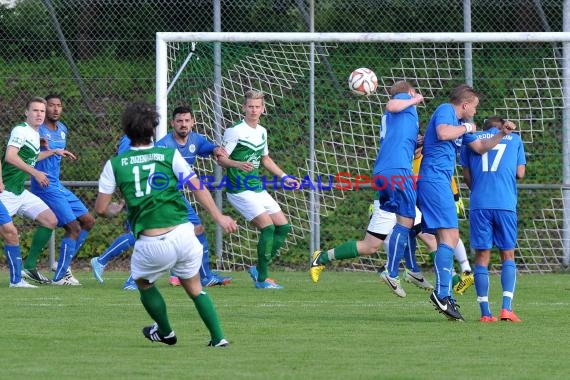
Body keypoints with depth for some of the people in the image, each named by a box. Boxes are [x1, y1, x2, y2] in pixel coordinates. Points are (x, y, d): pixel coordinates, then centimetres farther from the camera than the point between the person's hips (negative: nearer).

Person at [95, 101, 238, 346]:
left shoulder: (115, 165, 5)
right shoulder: (170, 155, 3)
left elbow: (101, 208, 7)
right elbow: (198, 188, -1)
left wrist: (114, 210, 30)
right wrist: (219, 218, 7)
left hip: (151, 243, -1)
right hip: (182, 233, 1)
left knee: (143, 282, 29)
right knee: (194, 287, 21)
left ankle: (165, 333, 41)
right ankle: (218, 338, 14)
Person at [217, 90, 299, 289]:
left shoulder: (261, 131, 12)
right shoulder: (235, 131, -12)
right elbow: (221, 159, -13)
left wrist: (284, 177, 24)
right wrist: (238, 164, -32)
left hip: (257, 189, 8)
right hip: (240, 191, -8)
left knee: (283, 226, 5)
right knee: (267, 226, -18)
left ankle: (259, 269, 15)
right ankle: (262, 279, -9)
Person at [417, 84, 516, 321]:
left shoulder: (460, 122, 24)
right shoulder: (445, 111, -4)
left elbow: (480, 148, 31)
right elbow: (443, 133, -25)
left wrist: (501, 135, 17)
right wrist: (466, 128, -8)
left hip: (440, 182, 11)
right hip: (435, 179, -11)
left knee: (447, 239, 9)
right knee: (450, 237, -17)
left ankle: (445, 296, 9)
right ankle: (442, 293, -23)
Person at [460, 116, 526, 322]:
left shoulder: (472, 139, 15)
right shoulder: (514, 139, 14)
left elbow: (466, 176, 14)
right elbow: (520, 173, 13)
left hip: (479, 204, 1)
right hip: (506, 205, -1)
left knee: (482, 256, 3)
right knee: (508, 255, 8)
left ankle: (485, 313, -3)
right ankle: (506, 308, -7)